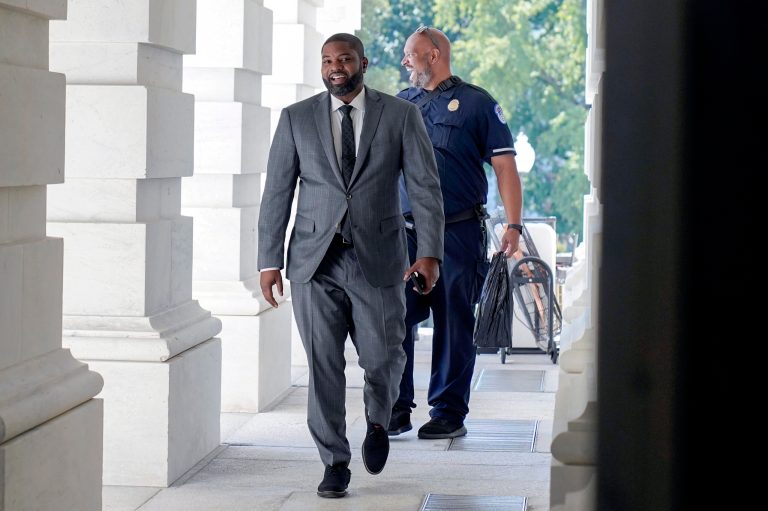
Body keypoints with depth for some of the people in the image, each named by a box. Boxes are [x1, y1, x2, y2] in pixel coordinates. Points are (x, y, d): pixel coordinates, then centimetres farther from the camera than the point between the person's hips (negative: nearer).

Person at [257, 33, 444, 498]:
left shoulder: (401, 116, 2)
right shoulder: (297, 119, 5)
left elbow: (425, 187, 0)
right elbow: (277, 193, 6)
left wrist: (431, 251, -10)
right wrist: (269, 260, 0)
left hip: (378, 259, -1)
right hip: (315, 261, 1)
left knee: (382, 358, 2)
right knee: (323, 365, 0)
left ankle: (378, 422, 35)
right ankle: (335, 463, 12)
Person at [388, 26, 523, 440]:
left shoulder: (476, 103, 2)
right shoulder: (400, 104, 15)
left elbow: (504, 165, -1)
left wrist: (513, 225, -9)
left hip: (458, 233, -4)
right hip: (404, 232, 4)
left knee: (454, 325, 2)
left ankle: (449, 413, 11)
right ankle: (396, 410, 7)